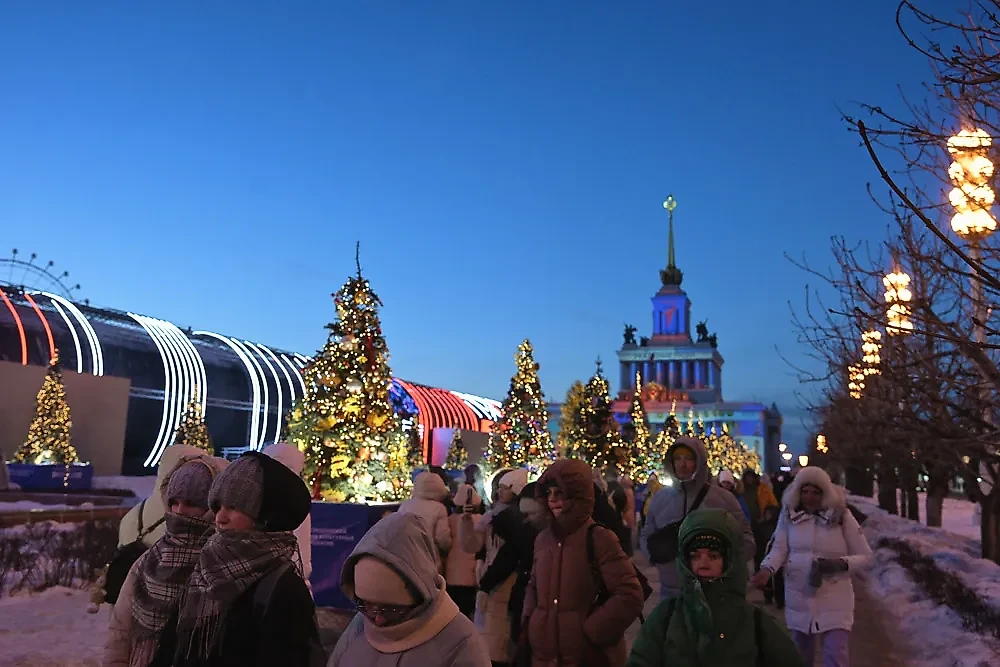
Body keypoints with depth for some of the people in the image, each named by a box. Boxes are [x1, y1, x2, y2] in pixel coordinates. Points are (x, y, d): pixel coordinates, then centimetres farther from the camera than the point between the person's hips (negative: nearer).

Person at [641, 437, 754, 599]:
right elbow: (647, 536, 16)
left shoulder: (722, 498, -3)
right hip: (670, 592, 2)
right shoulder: (660, 497, 5)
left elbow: (746, 540, -1)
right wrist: (654, 554, -5)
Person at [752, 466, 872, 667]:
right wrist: (767, 569, -26)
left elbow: (865, 556, -4)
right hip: (798, 596, 2)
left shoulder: (841, 516, -9)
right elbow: (779, 548, -7)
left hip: (834, 598, -2)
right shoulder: (789, 514, -5)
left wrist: (839, 564, -22)